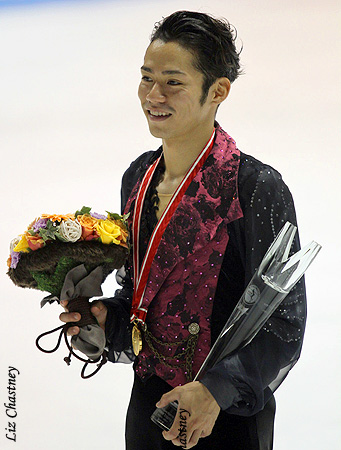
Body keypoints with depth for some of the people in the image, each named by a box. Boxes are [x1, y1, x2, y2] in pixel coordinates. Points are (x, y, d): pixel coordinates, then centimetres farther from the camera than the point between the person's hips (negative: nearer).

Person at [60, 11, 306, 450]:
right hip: (148, 399, 6)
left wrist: (216, 390, -28)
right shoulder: (138, 176, 5)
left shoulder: (257, 188, -16)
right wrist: (106, 316, -2)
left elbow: (283, 323, -17)